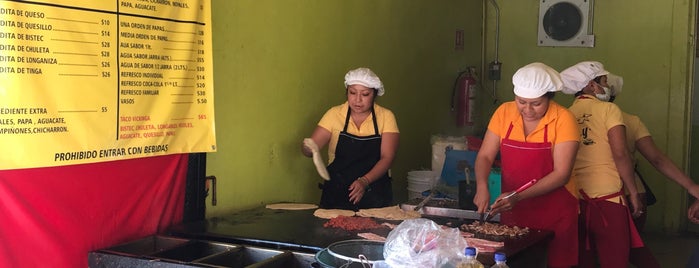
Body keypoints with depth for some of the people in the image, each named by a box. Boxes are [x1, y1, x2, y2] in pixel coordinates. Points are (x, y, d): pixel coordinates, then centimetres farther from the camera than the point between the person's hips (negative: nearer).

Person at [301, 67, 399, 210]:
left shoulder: (386, 117, 0)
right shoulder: (334, 114, 2)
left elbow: (387, 158, -6)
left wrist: (365, 181, -22)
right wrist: (308, 148, -27)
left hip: (375, 195, 0)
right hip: (336, 194, 1)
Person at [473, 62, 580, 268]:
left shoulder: (563, 120, -13)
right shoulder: (504, 112, -3)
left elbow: (561, 174, -16)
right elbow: (485, 156, 1)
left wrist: (519, 196, -26)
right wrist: (482, 186, -19)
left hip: (554, 214, -3)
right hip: (511, 212, 3)